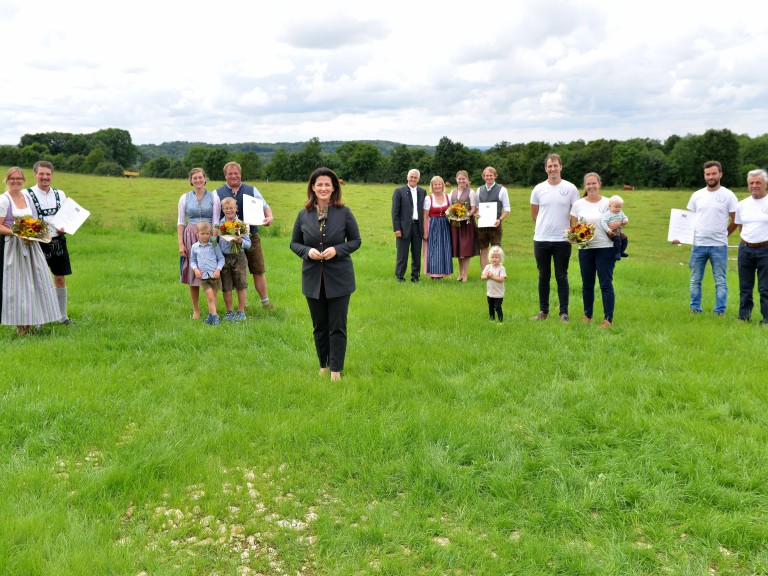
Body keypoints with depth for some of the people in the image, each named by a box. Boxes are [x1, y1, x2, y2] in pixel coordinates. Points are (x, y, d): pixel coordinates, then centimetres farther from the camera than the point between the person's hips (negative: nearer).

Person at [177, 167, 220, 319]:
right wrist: (180, 243, -2)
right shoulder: (185, 198, 7)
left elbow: (216, 222, 0)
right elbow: (181, 222, 6)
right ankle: (195, 310, 12)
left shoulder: (214, 197, 4)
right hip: (191, 237, 1)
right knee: (192, 273, 3)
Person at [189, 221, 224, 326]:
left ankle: (211, 315, 22)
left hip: (214, 274, 0)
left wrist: (218, 269, -9)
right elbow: (192, 260, 15)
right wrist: (195, 269, -3)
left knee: (213, 296, 8)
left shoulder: (214, 245, 1)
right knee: (210, 297, -9)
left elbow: (221, 258, 5)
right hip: (203, 275, 0)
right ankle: (215, 317, -10)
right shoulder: (194, 247, 5)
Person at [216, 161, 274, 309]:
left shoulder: (252, 190, 8)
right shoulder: (218, 193, 5)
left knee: (259, 271, 4)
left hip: (251, 237, 1)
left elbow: (264, 206, 7)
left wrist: (269, 217, -14)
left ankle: (265, 301, 16)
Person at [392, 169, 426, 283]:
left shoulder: (422, 192, 10)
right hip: (404, 227, -3)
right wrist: (396, 229, -10)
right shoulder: (399, 191, 0)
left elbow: (424, 211, 9)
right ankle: (400, 276, 12)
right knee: (402, 254, 1)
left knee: (417, 253, 8)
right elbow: (395, 211, -4)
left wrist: (424, 227, 2)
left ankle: (415, 275, 18)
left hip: (418, 226, 3)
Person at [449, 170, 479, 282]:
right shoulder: (453, 192, 12)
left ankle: (464, 275, 0)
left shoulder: (471, 192, -2)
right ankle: (460, 274, 18)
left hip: (467, 222, -4)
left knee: (466, 249, -5)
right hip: (455, 223, 4)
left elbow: (474, 209, -5)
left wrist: (466, 215, -20)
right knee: (457, 249, 8)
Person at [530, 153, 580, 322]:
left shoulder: (570, 188, -1)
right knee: (543, 277, 10)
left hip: (562, 240, -2)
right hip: (541, 239, 2)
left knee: (562, 277, 3)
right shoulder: (538, 189, 4)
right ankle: (543, 311, 19)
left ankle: (564, 313, 8)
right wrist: (546, 226, 9)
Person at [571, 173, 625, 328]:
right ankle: (587, 315, 24)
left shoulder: (608, 203, 2)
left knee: (606, 284, -6)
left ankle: (608, 319, -5)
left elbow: (621, 221, 6)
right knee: (587, 284, 10)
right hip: (585, 248, 2)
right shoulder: (578, 204, 7)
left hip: (605, 248, -2)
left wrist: (617, 224, -16)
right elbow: (572, 227, 9)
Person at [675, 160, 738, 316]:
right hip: (698, 245, 3)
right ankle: (695, 309, 21)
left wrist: (722, 235, 5)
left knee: (720, 281, 4)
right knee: (695, 280, 10)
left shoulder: (728, 195, -4)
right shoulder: (697, 195, 6)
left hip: (719, 246, -3)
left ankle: (720, 311, 11)